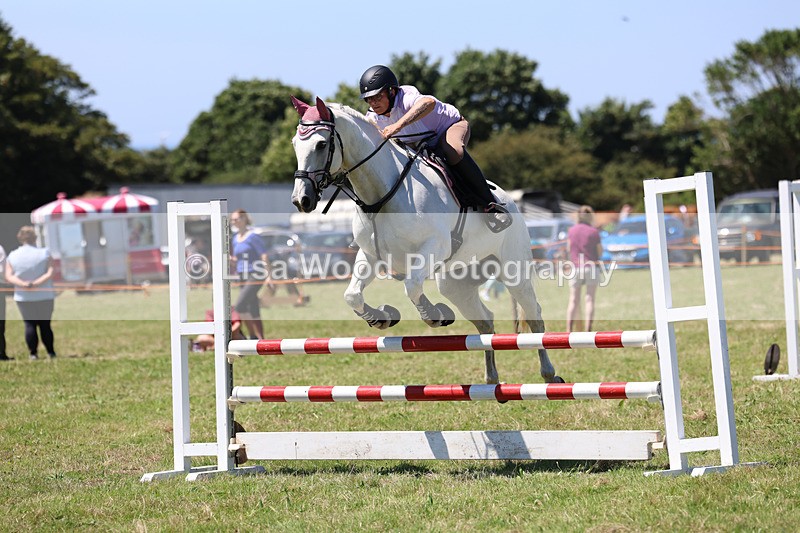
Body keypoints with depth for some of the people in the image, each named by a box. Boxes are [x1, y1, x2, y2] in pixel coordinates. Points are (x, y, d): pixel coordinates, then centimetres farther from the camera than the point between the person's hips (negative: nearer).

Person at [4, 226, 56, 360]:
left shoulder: (12, 256, -1)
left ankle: (33, 353, 4)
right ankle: (51, 352, 9)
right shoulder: (44, 253, -6)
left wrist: (23, 284, -20)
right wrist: (37, 283, -20)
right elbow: (50, 273, -14)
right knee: (45, 325, 7)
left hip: (23, 297, 1)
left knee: (29, 325, 7)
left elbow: (8, 276, -9)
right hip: (44, 295, -1)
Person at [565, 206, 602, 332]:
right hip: (591, 266, -2)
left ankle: (569, 331, -2)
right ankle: (588, 331, -3)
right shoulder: (594, 232, -5)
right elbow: (600, 251, 0)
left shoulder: (572, 231, 4)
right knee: (590, 299, 1)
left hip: (575, 268, 2)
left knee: (573, 300, 5)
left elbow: (568, 249, 11)